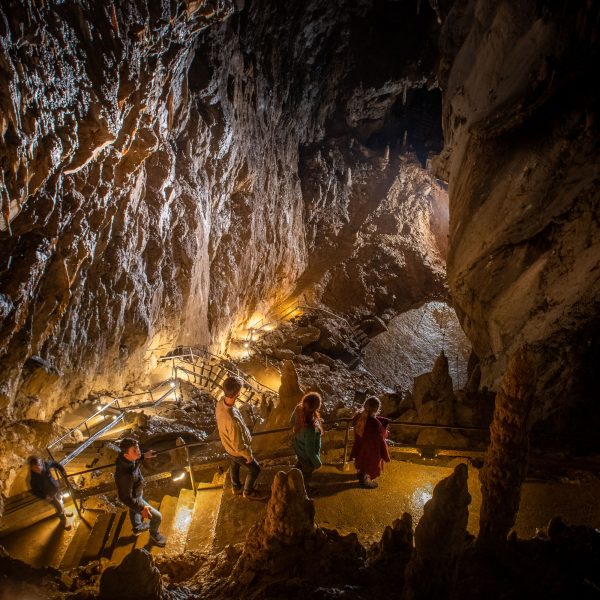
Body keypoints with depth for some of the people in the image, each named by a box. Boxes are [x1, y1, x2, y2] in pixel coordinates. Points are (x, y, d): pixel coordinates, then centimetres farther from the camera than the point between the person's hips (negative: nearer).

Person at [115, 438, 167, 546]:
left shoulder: (123, 456, -25)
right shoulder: (125, 475, -47)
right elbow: (126, 498, -34)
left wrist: (144, 456, -5)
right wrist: (141, 508, -32)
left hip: (135, 492, 7)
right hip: (134, 498, -7)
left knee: (134, 510, 35)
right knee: (157, 517, 8)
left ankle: (137, 527, 65)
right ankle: (154, 535, 38)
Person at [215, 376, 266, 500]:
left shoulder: (221, 402, -24)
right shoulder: (232, 420, -48)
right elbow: (239, 446, -32)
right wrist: (249, 455, -13)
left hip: (227, 444, 7)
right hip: (237, 451, -7)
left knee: (234, 465, 33)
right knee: (254, 469, 21)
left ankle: (236, 488, 60)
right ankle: (248, 492, 47)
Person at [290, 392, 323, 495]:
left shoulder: (299, 409, -28)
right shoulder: (311, 428, -47)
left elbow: (292, 422, -4)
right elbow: (310, 451, -30)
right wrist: (317, 463, -12)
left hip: (298, 447, 5)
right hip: (307, 455, -5)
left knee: (301, 463, 38)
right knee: (307, 472, 29)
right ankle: (304, 490, 59)